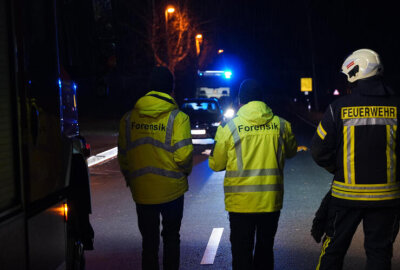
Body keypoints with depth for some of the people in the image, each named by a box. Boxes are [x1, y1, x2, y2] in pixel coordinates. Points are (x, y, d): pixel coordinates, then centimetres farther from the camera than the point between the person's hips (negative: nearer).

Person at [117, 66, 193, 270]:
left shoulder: (128, 118, -2)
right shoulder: (177, 117, -12)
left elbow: (122, 156, 3)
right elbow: (183, 155, -17)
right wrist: (185, 171, 4)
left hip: (142, 191, 2)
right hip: (172, 190, -2)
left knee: (149, 240, 12)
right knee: (171, 237, 15)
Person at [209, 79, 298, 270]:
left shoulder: (230, 127, -9)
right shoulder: (281, 125, -2)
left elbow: (216, 164, 0)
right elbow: (291, 151, 16)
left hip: (241, 202, -2)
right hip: (271, 199, 2)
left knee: (242, 253, 8)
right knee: (265, 249, 18)